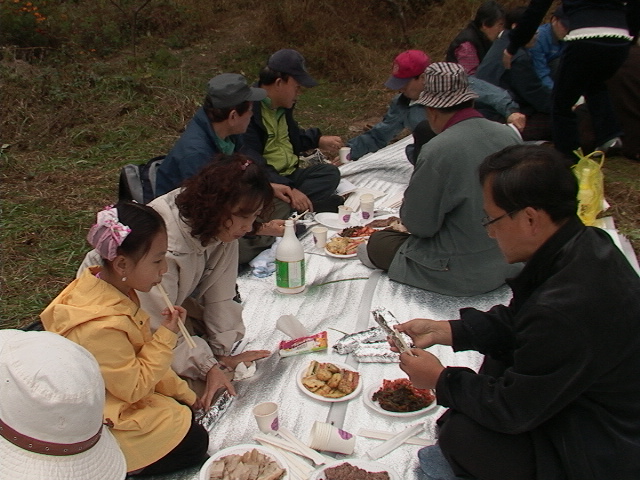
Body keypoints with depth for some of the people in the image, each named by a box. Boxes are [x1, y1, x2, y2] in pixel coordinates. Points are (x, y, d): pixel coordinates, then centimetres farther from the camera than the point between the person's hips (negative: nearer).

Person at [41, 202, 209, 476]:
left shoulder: (109, 288, -7)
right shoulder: (101, 327, -36)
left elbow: (141, 354, 5)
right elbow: (134, 387, -25)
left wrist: (182, 393, 10)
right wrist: (166, 337, -24)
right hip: (106, 420, -9)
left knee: (185, 411, 16)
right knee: (193, 443, -2)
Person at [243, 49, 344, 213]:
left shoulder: (282, 105, 11)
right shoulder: (250, 111, -22)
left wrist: (318, 140, 21)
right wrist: (288, 190, -33)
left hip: (290, 174, 10)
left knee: (330, 173, -7)